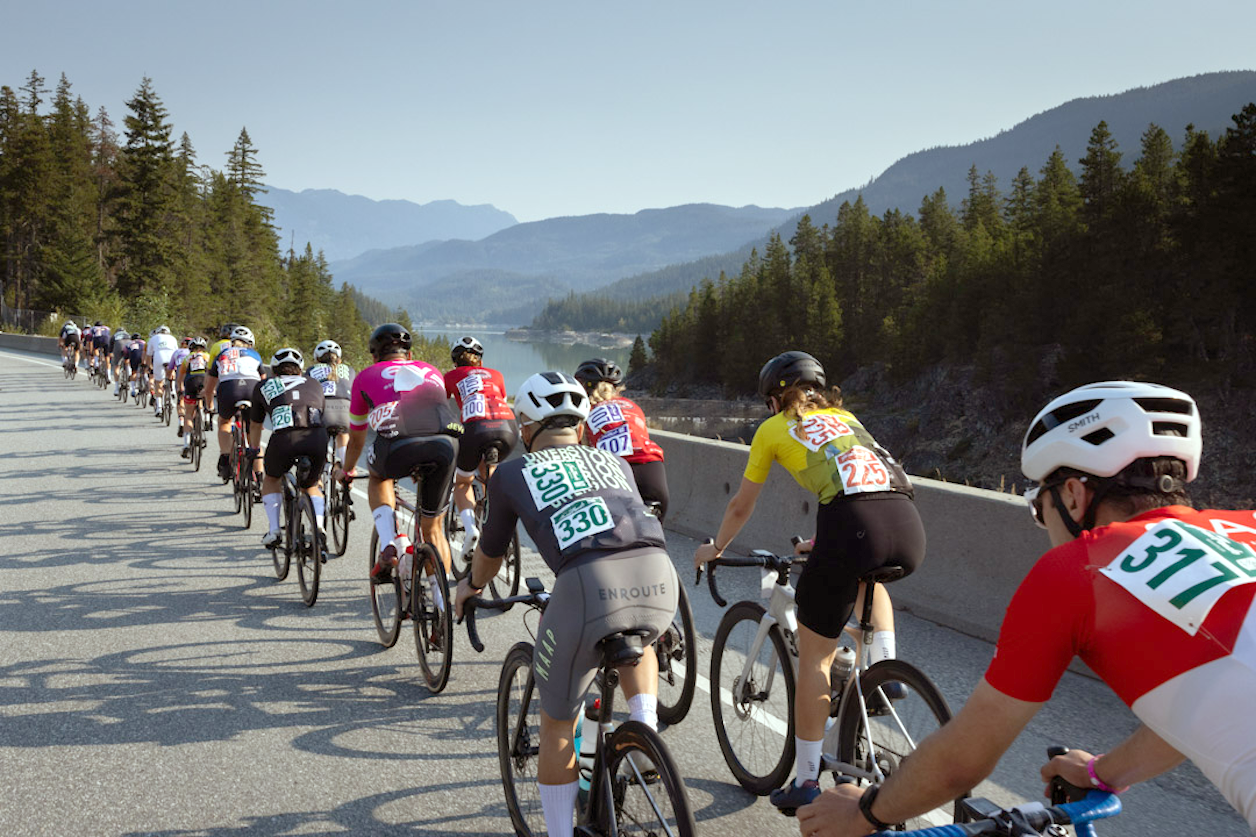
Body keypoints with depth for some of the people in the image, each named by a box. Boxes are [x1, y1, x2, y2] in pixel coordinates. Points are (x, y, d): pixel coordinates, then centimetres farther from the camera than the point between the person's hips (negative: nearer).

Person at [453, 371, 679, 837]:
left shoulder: (512, 473, 23)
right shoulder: (614, 463, 32)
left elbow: (491, 552, 37)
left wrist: (470, 586, 59)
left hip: (588, 584, -3)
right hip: (658, 579, 4)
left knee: (557, 727, 17)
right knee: (635, 639, 39)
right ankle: (646, 733, 21)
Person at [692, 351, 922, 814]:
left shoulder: (773, 429, 20)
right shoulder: (844, 417, 32)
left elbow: (741, 506, 28)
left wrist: (714, 548, 46)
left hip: (852, 529, -5)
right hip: (909, 527, 5)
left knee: (814, 657, 11)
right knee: (866, 573, 41)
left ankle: (806, 781, 14)